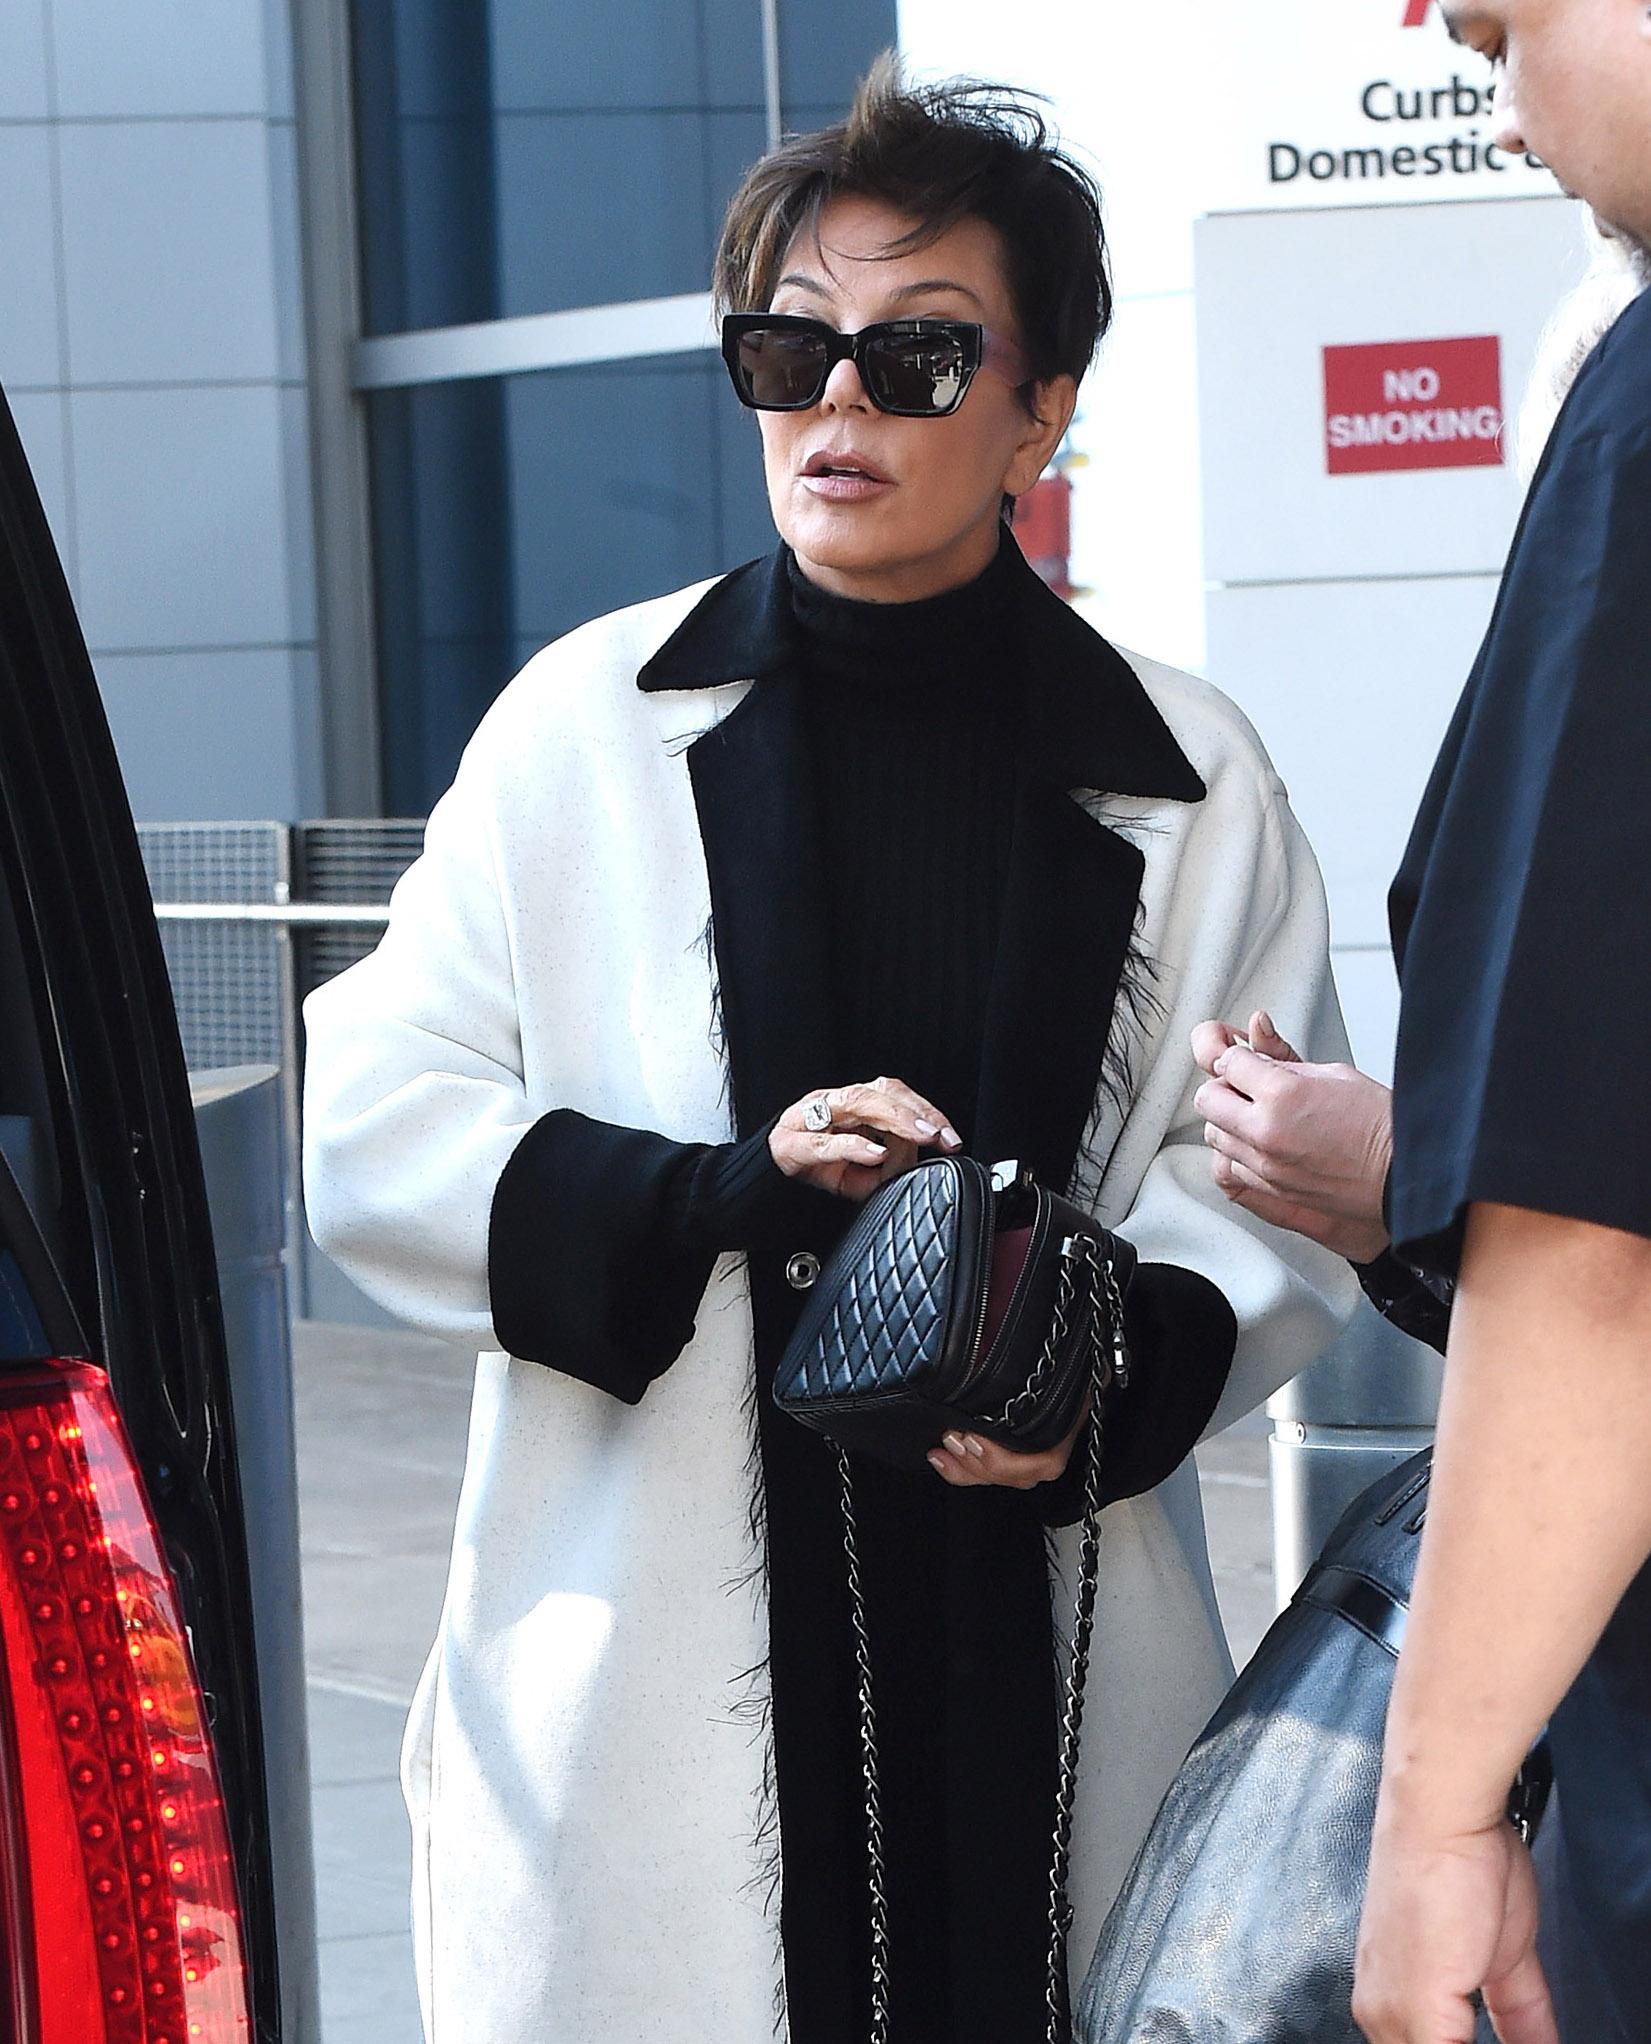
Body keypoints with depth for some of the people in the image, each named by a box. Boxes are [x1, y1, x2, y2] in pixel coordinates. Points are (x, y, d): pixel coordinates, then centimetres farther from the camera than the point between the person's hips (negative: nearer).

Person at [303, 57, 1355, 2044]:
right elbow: (369, 1132, 2)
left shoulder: (1187, 787, 6)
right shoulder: (589, 727, 4)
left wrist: (1114, 1364, -14)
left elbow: (1278, 1203, 7)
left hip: (1042, 1684, 1)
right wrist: (724, 1190, -13)